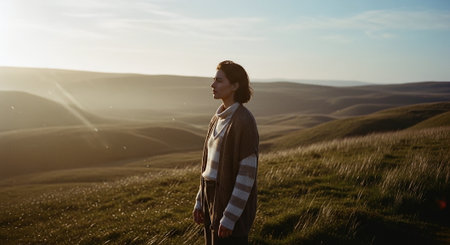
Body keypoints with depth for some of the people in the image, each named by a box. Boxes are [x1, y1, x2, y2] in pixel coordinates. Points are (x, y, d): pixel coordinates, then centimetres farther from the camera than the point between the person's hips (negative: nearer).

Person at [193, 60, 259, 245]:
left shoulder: (245, 121, -19)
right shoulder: (219, 118, 9)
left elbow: (247, 172, -21)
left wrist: (230, 217, -20)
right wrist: (200, 201, 14)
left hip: (233, 204, -9)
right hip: (215, 199, 9)